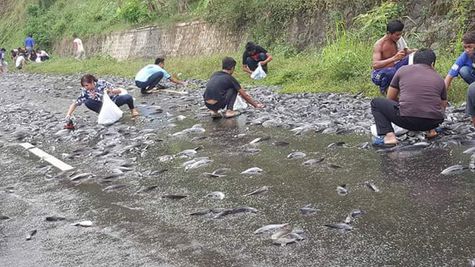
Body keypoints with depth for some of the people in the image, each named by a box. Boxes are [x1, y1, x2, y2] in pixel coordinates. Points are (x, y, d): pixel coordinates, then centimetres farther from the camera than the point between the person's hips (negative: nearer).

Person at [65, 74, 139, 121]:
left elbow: (119, 91, -25)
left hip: (113, 100, -2)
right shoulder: (85, 92, -17)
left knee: (128, 97, -30)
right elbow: (75, 104, -15)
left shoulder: (102, 83, -25)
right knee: (87, 103, -25)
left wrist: (110, 91, -45)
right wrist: (68, 115, -31)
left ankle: (132, 110, 4)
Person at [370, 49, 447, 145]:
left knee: (376, 103, 18)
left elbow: (390, 98, 18)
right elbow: (443, 106, 29)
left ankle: (389, 135, -2)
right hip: (433, 122, 4)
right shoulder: (439, 78, 17)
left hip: (407, 119, -4)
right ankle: (430, 130, 16)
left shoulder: (403, 70, 11)